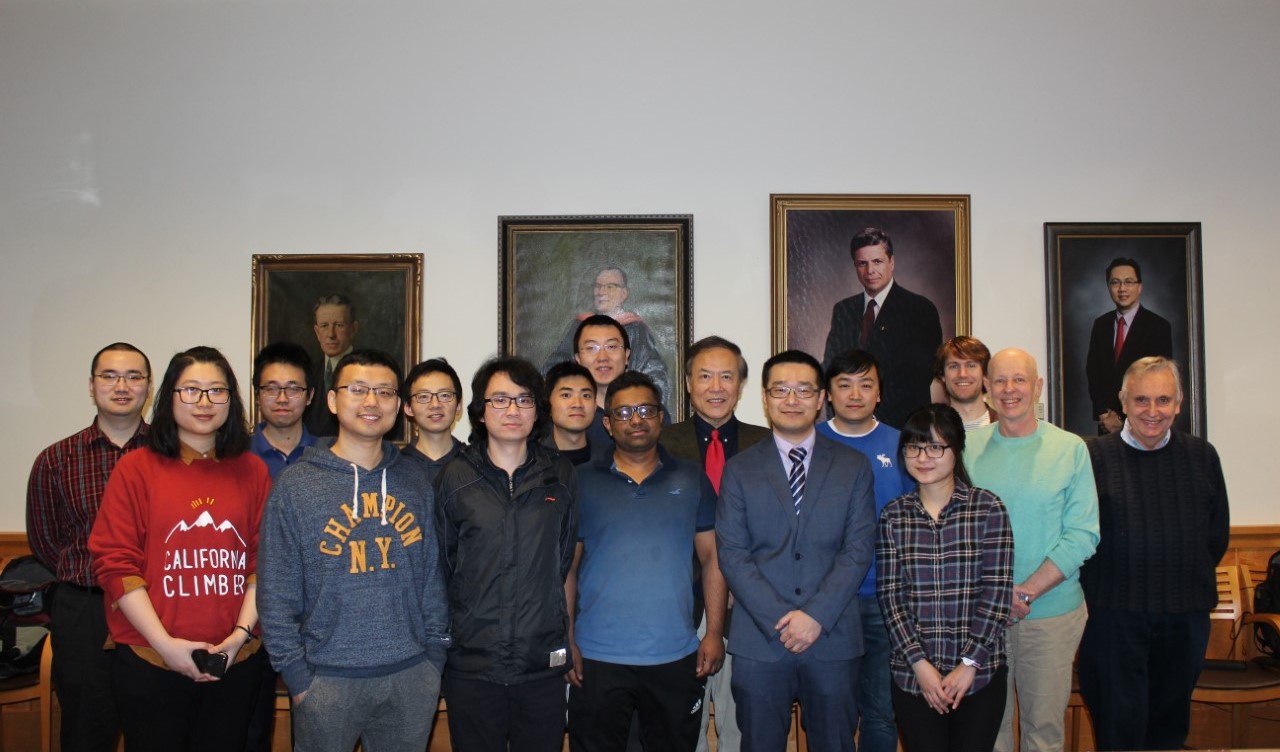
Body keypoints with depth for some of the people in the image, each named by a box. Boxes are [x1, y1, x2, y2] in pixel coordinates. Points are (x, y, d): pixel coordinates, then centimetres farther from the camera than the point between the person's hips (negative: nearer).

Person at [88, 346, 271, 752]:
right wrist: (165, 643, -11)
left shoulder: (252, 470, 4)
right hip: (150, 661, -2)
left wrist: (242, 631, -7)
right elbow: (115, 563, -6)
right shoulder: (135, 468, -3)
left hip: (236, 661, 2)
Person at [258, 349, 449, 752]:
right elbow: (276, 595, -3)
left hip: (412, 677, 3)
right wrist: (296, 675, -6)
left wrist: (434, 654, 5)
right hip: (328, 679, -2)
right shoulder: (294, 485, -4)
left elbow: (432, 573, 8)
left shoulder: (416, 481, 5)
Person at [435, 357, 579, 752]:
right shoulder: (455, 478, -1)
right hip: (472, 664, -1)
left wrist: (561, 634, 11)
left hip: (544, 664, 1)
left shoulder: (561, 476, 3)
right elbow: (441, 565, 7)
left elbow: (565, 560, 11)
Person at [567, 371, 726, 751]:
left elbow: (712, 559, 7)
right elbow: (567, 566, 3)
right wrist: (567, 641, -3)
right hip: (598, 659, -1)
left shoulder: (692, 480, 6)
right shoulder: (581, 482, 2)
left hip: (676, 657, 1)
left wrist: (715, 633, 0)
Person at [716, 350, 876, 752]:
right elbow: (731, 553, -2)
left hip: (833, 639, 0)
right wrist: (778, 620, -12)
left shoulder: (854, 467, 6)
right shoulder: (739, 469, 5)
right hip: (758, 642, 0)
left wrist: (817, 616, -12)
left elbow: (858, 549, -2)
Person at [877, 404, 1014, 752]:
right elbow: (890, 596, 0)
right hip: (911, 673, 1)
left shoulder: (988, 508, -2)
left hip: (979, 673, -1)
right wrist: (919, 662, -9)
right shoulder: (893, 516, 3)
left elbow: (997, 591, -6)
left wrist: (970, 664, -11)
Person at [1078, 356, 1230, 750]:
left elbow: (1217, 535, 11)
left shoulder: (1201, 456, 6)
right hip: (1114, 615, -3)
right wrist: (1099, 586, -6)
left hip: (1185, 615, 4)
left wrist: (1189, 581, 5)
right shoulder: (1096, 456, -6)